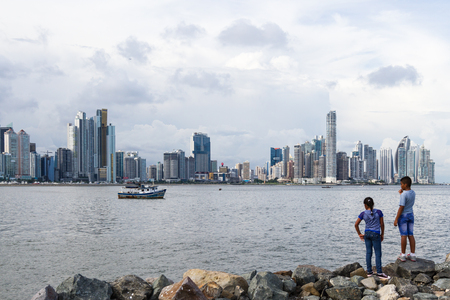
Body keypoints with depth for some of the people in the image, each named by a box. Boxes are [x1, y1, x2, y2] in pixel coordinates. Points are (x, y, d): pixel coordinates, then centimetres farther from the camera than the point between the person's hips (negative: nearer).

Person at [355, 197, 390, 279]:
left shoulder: (363, 214, -1)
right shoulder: (378, 212, -5)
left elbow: (356, 224, 3)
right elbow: (382, 224, 1)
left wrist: (359, 234, 12)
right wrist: (382, 234, 11)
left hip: (367, 233, 3)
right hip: (375, 234, -3)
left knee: (368, 252, 9)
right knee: (378, 253, 0)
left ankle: (369, 271, 15)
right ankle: (379, 272, 0)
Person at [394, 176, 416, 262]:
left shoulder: (404, 194, -19)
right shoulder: (413, 193, 4)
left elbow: (401, 207, -21)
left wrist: (396, 219, -17)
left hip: (403, 216, -7)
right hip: (411, 215, 7)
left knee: (404, 235, -2)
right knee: (411, 235, 9)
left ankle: (403, 255, 4)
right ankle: (413, 255, 11)